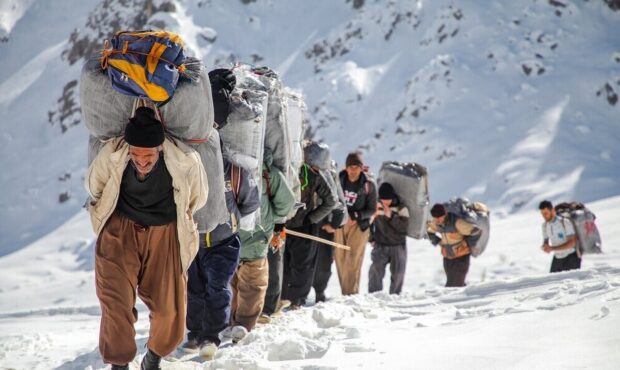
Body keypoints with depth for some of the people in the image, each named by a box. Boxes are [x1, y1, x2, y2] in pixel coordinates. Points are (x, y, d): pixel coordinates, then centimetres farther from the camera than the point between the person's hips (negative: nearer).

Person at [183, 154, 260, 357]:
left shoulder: (234, 172, -19)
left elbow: (251, 201, -1)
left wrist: (231, 216, 2)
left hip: (223, 243, -2)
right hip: (192, 241, 2)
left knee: (218, 288, -11)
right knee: (194, 290, 12)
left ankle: (210, 336, -3)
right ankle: (195, 333, 27)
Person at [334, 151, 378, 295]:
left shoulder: (369, 184, -5)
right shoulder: (339, 179, 1)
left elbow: (372, 209, -1)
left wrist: (356, 216, -15)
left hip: (359, 225, -3)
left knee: (353, 260, -11)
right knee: (339, 258, 3)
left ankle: (351, 293, -8)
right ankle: (345, 292, 12)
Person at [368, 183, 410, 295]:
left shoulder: (401, 209, -6)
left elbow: (403, 227, -17)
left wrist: (391, 216, -25)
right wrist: (371, 238, 6)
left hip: (397, 246, 0)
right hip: (380, 245, 0)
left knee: (397, 274, 6)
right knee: (376, 270, -15)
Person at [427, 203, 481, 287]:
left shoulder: (456, 222, -27)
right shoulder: (434, 223, -8)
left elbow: (476, 232, -23)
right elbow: (429, 232, 16)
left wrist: (466, 243, -14)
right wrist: (438, 241, 2)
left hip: (461, 255, -6)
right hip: (447, 257, 6)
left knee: (455, 284, -10)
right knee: (451, 281, 13)